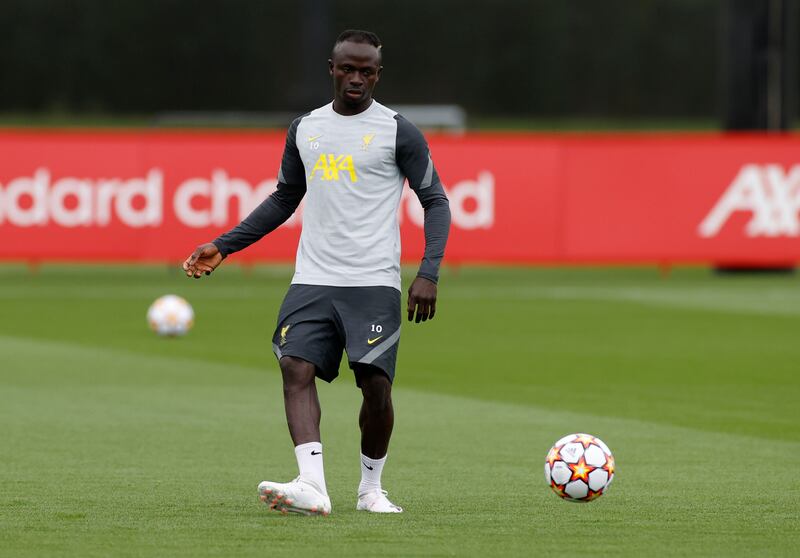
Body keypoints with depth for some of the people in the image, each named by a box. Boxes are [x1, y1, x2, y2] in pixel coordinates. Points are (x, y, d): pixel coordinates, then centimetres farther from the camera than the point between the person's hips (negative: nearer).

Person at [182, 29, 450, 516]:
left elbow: (436, 200, 0)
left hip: (374, 283, -4)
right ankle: (313, 485, -26)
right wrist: (224, 246, 19)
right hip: (313, 280, 4)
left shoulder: (398, 132, -1)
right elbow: (285, 199, 25)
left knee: (375, 384, -6)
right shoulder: (305, 130, 13)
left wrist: (428, 273, -13)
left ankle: (372, 488, 15)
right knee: (297, 368, -16)